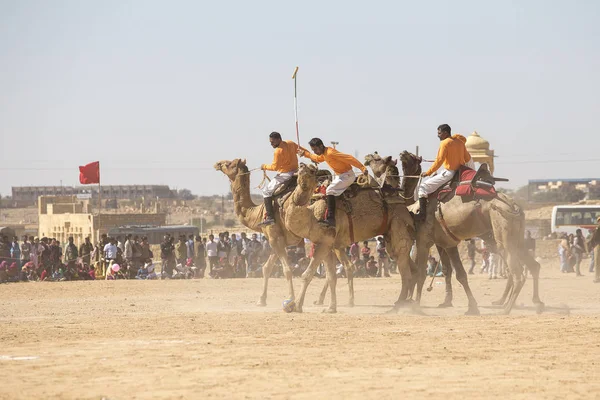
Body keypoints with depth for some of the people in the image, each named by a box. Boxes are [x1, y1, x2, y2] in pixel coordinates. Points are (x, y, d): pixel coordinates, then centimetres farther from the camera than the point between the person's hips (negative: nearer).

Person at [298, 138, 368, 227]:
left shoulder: (330, 153, -22)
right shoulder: (324, 154, 7)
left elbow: (349, 158, -25)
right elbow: (318, 159, 33)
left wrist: (362, 168, -29)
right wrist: (306, 153, 24)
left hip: (347, 175, -10)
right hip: (339, 175, 10)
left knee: (330, 190, -23)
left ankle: (331, 218, -30)